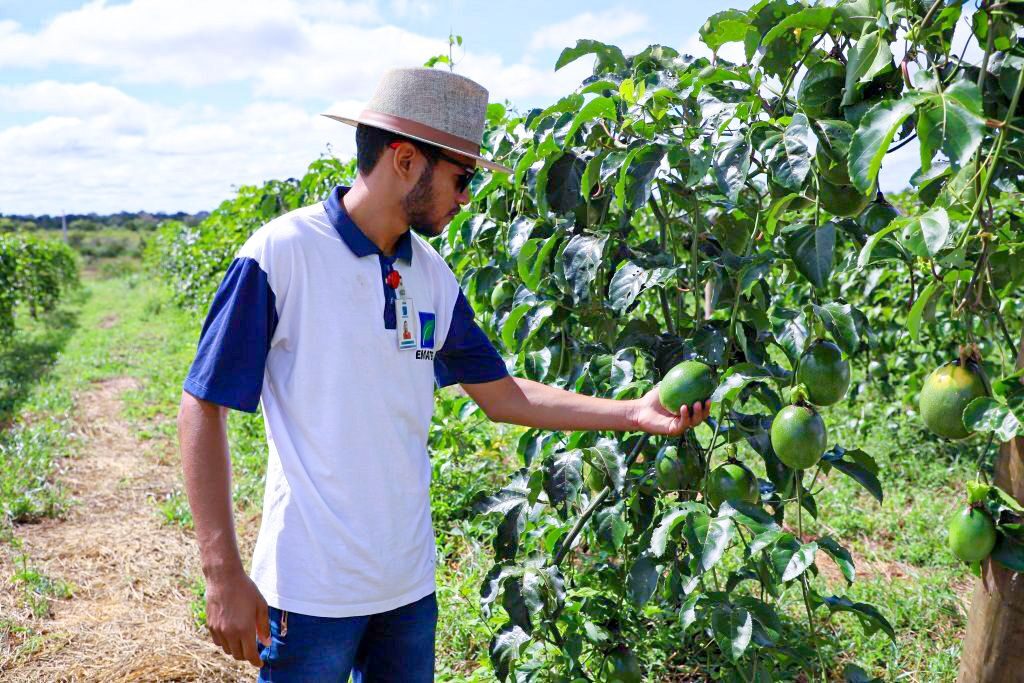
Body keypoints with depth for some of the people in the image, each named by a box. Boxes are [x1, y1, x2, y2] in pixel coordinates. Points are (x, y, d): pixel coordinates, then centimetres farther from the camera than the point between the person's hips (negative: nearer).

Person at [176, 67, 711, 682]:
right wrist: (224, 576, -15)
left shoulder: (434, 277, 3)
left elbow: (502, 395, 9)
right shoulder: (280, 254, -15)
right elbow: (203, 409, -12)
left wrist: (635, 414, 2)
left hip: (411, 583, 6)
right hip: (311, 592, -5)